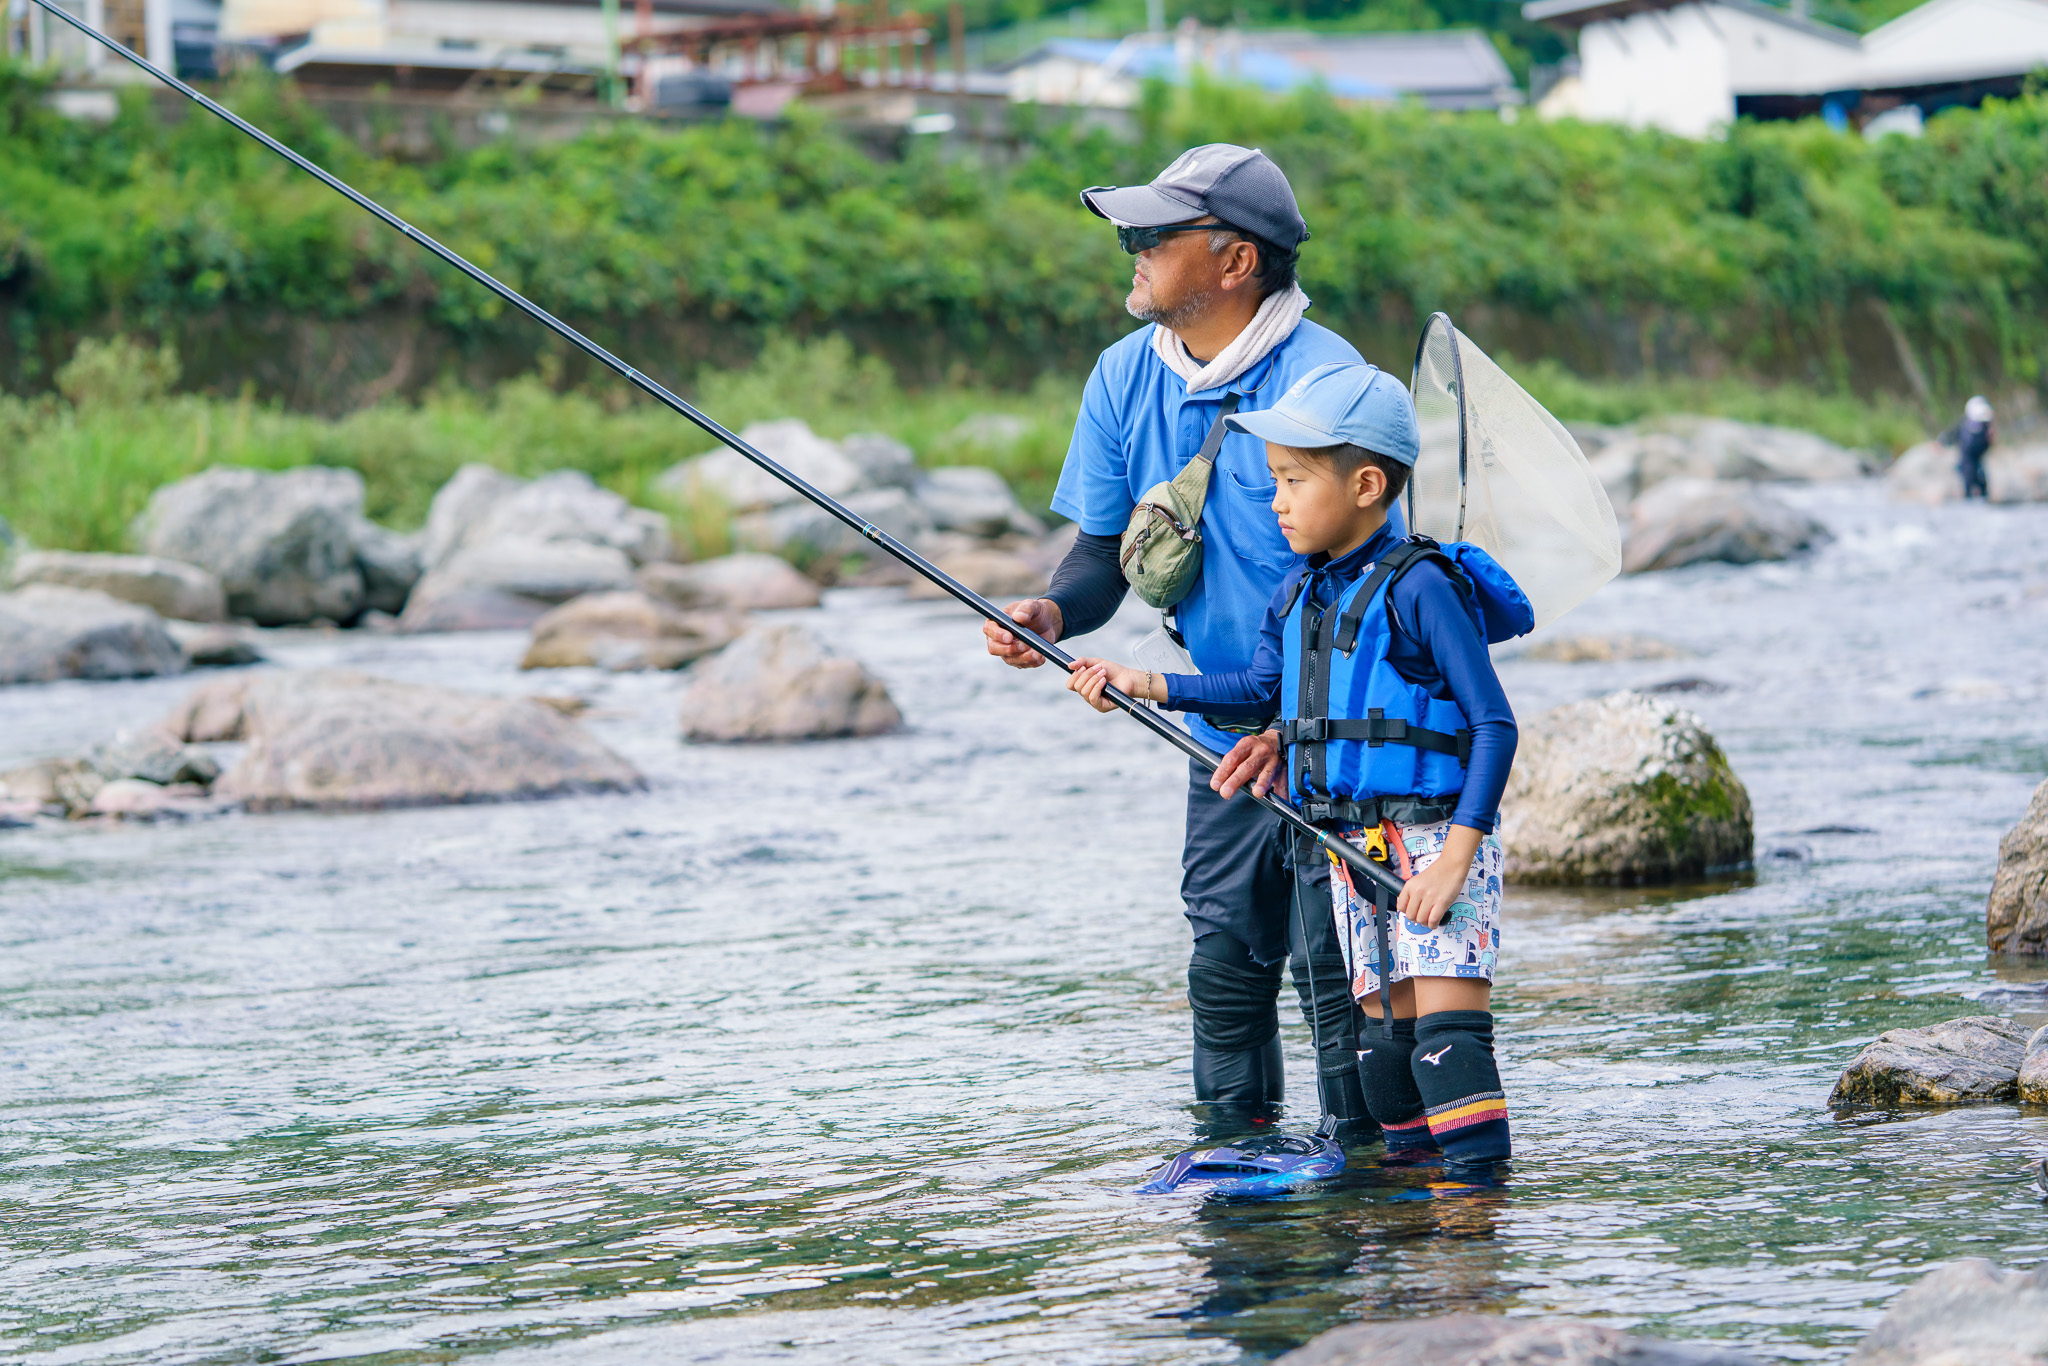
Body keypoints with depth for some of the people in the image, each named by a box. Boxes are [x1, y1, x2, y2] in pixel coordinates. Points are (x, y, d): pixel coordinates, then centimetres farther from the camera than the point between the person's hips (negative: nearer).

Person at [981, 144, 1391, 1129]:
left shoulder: (1321, 378, -19)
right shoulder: (1126, 378, 1)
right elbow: (1104, 550, 7)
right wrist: (1054, 614, -16)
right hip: (1226, 736, 6)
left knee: (1339, 970, -7)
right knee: (1225, 970, 8)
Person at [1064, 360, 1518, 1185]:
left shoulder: (1418, 585, -13)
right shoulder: (1295, 596, 10)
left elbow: (1494, 723, -15)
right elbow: (1260, 690, 27)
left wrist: (1455, 855, -22)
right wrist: (1148, 686, 16)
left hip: (1435, 839, -8)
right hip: (1352, 844, 8)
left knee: (1447, 1026, -15)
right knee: (1384, 1028, 8)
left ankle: (1478, 1179, -17)